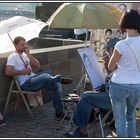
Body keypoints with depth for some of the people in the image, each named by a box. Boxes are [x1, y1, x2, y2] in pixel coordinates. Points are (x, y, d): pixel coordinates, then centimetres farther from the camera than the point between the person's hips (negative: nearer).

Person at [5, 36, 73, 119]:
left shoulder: (25, 55, 20)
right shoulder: (12, 57, -1)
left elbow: (37, 65, 8)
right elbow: (8, 72, -16)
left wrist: (28, 54, 0)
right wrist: (23, 71, -15)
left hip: (34, 79, 8)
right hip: (25, 83, -8)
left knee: (57, 85, -8)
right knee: (45, 76, -37)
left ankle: (59, 112, -6)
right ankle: (59, 78, -6)